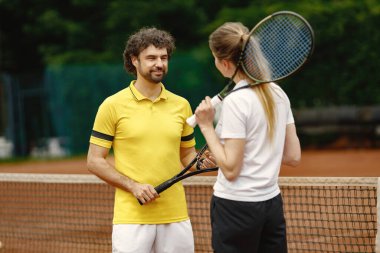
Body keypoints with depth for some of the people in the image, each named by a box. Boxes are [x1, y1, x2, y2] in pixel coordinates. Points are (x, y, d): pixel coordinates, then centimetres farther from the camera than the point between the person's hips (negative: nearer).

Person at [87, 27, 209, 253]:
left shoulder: (181, 105, 11)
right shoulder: (113, 106, -1)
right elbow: (95, 161, 0)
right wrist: (133, 186, -12)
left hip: (176, 216, 4)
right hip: (131, 216, -3)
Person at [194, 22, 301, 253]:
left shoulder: (236, 102, -16)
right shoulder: (278, 93, 6)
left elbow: (230, 169, -16)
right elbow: (293, 156, 9)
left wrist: (207, 126, -10)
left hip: (236, 207, -7)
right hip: (272, 203, 7)